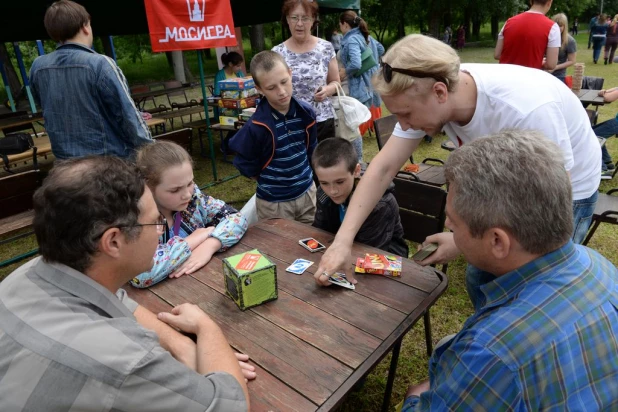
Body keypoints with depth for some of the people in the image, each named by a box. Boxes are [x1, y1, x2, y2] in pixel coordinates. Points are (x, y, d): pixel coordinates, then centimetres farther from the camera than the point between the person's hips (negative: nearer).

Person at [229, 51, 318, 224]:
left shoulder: (306, 112, -8)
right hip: (274, 202, -4)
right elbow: (245, 166, -11)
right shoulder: (257, 125, -23)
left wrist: (303, 173, 10)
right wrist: (269, 182, -1)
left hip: (308, 193, 5)